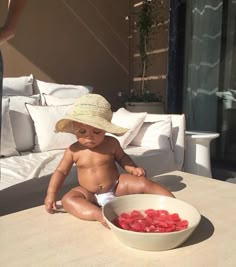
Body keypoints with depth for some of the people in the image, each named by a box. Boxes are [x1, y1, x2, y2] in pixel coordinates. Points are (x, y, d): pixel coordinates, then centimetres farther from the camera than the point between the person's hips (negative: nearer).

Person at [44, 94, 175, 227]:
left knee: (144, 183, -18)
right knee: (68, 199, -26)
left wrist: (134, 168, -8)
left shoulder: (111, 143, -7)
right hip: (90, 194, 1)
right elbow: (61, 171, -1)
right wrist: (51, 193, -11)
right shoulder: (73, 150, -9)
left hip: (117, 186, 0)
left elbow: (122, 157, 10)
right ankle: (100, 215, -42)